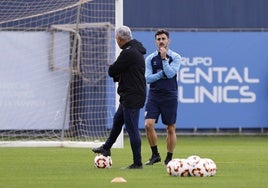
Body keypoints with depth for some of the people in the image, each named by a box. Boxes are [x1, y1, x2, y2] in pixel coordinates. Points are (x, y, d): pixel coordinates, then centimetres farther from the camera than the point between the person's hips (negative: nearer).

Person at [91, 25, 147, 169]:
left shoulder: (128, 53, -20)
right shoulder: (136, 51, 13)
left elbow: (112, 71, -15)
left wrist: (116, 74, 5)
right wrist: (118, 76, 2)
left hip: (132, 98, -11)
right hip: (130, 96, 11)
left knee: (132, 129, -6)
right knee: (117, 120, 26)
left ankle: (137, 163, -3)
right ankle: (106, 148, 44)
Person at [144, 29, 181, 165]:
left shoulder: (175, 57, 0)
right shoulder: (150, 58, 7)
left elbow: (170, 74, -15)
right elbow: (147, 78, -2)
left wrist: (164, 58, -15)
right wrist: (162, 73, -11)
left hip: (170, 97, -2)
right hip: (154, 96, 2)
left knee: (171, 129, 3)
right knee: (148, 125, -13)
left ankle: (169, 158, 13)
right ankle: (155, 155, 1)